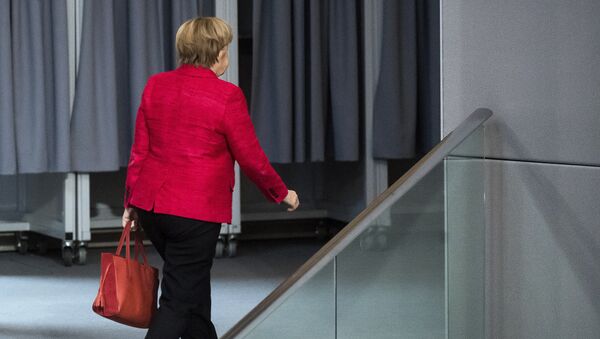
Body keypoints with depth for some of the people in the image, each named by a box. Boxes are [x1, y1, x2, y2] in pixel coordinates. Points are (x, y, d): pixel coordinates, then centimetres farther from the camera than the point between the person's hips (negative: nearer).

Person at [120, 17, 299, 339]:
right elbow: (251, 158, -5)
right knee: (178, 301, -1)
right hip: (196, 211, -7)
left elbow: (139, 150, 8)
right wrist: (282, 193, 10)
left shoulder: (155, 85, 4)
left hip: (151, 205, 7)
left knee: (195, 287, 23)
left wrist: (132, 201, 18)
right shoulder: (227, 96, -12)